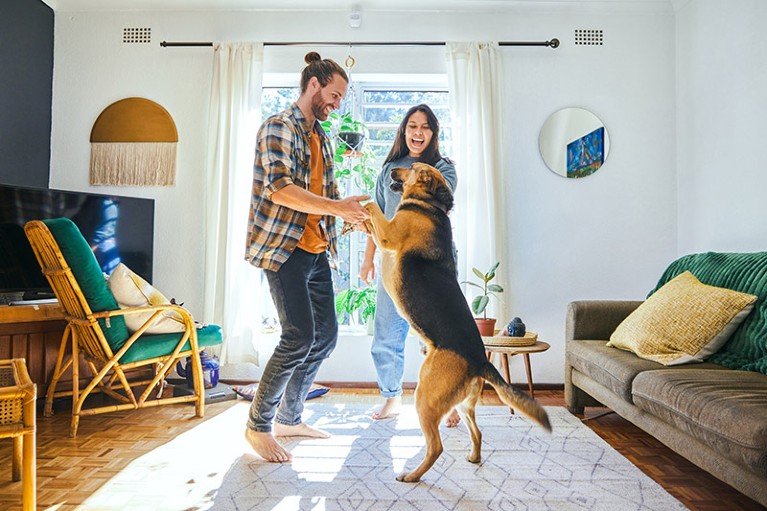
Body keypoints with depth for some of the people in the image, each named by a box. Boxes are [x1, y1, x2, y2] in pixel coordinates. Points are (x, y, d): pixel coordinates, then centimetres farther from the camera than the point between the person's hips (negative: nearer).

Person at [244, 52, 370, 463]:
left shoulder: (321, 138, 19)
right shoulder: (278, 127, -7)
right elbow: (279, 188, -21)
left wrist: (356, 216, 5)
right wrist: (337, 208, -25)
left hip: (316, 250, 9)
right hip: (282, 247, -9)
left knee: (326, 334, 8)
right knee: (299, 337, -13)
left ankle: (289, 418, 24)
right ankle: (258, 425, 7)